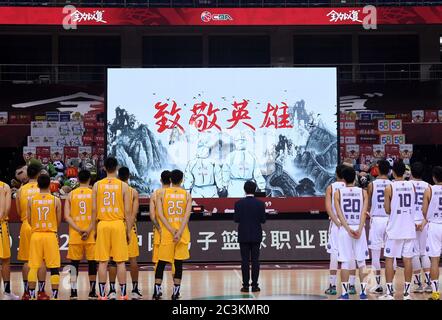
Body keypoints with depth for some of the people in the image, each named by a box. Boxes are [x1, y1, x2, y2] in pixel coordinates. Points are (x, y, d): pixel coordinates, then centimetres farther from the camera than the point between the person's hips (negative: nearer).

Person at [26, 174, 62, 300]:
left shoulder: (31, 200, 0)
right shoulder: (56, 200, -3)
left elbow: (28, 219, 5)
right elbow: (58, 220, 3)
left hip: (35, 235, 1)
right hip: (51, 235, -1)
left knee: (33, 267, 6)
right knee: (54, 267, 3)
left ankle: (31, 295, 6)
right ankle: (54, 295, 1)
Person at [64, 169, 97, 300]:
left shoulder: (71, 194, 6)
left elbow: (67, 216, -2)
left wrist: (78, 229, -6)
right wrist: (89, 230, -10)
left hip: (75, 234, 1)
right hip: (91, 234, -1)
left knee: (74, 263, 7)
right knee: (92, 263, 6)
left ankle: (73, 292, 1)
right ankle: (92, 292, 8)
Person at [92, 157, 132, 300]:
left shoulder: (97, 185, 2)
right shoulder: (123, 185, -1)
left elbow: (94, 209, 1)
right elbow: (128, 211, -2)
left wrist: (94, 228, 10)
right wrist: (129, 230, 6)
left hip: (102, 224, 1)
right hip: (118, 224, -1)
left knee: (102, 261, 4)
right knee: (120, 261, 4)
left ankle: (102, 295, 5)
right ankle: (123, 294, 5)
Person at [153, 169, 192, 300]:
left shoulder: (162, 193, 1)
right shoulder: (187, 195, 2)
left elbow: (160, 214, -8)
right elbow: (187, 216, -9)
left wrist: (172, 231, -11)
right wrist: (179, 233, -14)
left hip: (166, 232, 0)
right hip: (182, 233, 0)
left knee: (161, 262, 8)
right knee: (178, 263, 6)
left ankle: (157, 291, 5)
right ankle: (176, 292, 5)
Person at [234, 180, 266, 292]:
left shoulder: (239, 203, -6)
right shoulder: (260, 204, -5)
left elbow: (236, 219, -5)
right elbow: (263, 220, -3)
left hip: (243, 236, 0)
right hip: (256, 236, 0)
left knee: (245, 260, 2)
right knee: (255, 260, 4)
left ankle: (246, 285, 1)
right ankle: (255, 285, 3)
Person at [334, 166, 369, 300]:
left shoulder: (338, 193, -1)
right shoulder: (363, 192, 1)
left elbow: (339, 214, -10)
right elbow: (363, 213, -9)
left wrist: (348, 229, -13)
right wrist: (359, 229, -14)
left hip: (344, 229, -1)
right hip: (359, 228, 1)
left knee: (345, 262, 3)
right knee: (361, 261, 7)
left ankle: (345, 292, 3)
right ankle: (363, 291, 5)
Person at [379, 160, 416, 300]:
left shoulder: (389, 187, -8)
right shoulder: (412, 185, 4)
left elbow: (388, 210, -4)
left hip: (394, 229, -3)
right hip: (409, 229, 3)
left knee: (389, 259, 4)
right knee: (407, 259, 6)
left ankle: (390, 292, 2)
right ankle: (407, 292, 8)